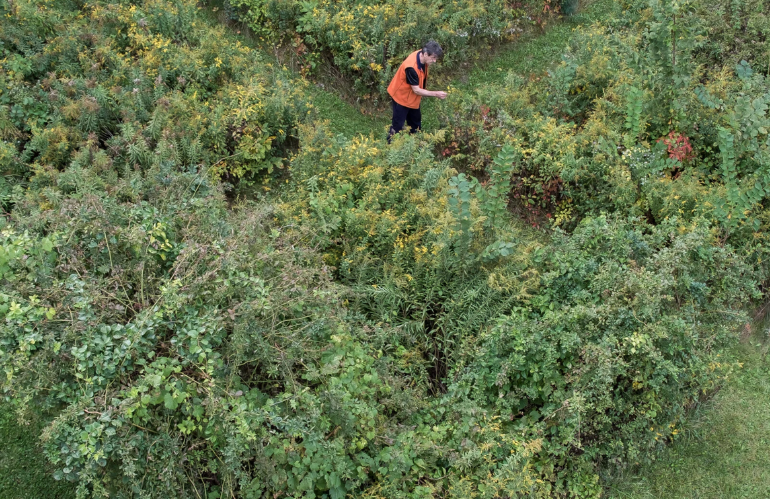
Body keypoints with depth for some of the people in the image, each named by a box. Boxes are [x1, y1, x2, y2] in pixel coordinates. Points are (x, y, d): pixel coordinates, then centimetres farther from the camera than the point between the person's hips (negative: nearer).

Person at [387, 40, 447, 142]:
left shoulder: (422, 56, -12)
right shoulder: (411, 67, -37)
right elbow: (416, 90, -31)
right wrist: (436, 94, -31)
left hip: (413, 98, 9)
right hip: (401, 97, -9)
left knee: (416, 125, 18)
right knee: (397, 127, 0)